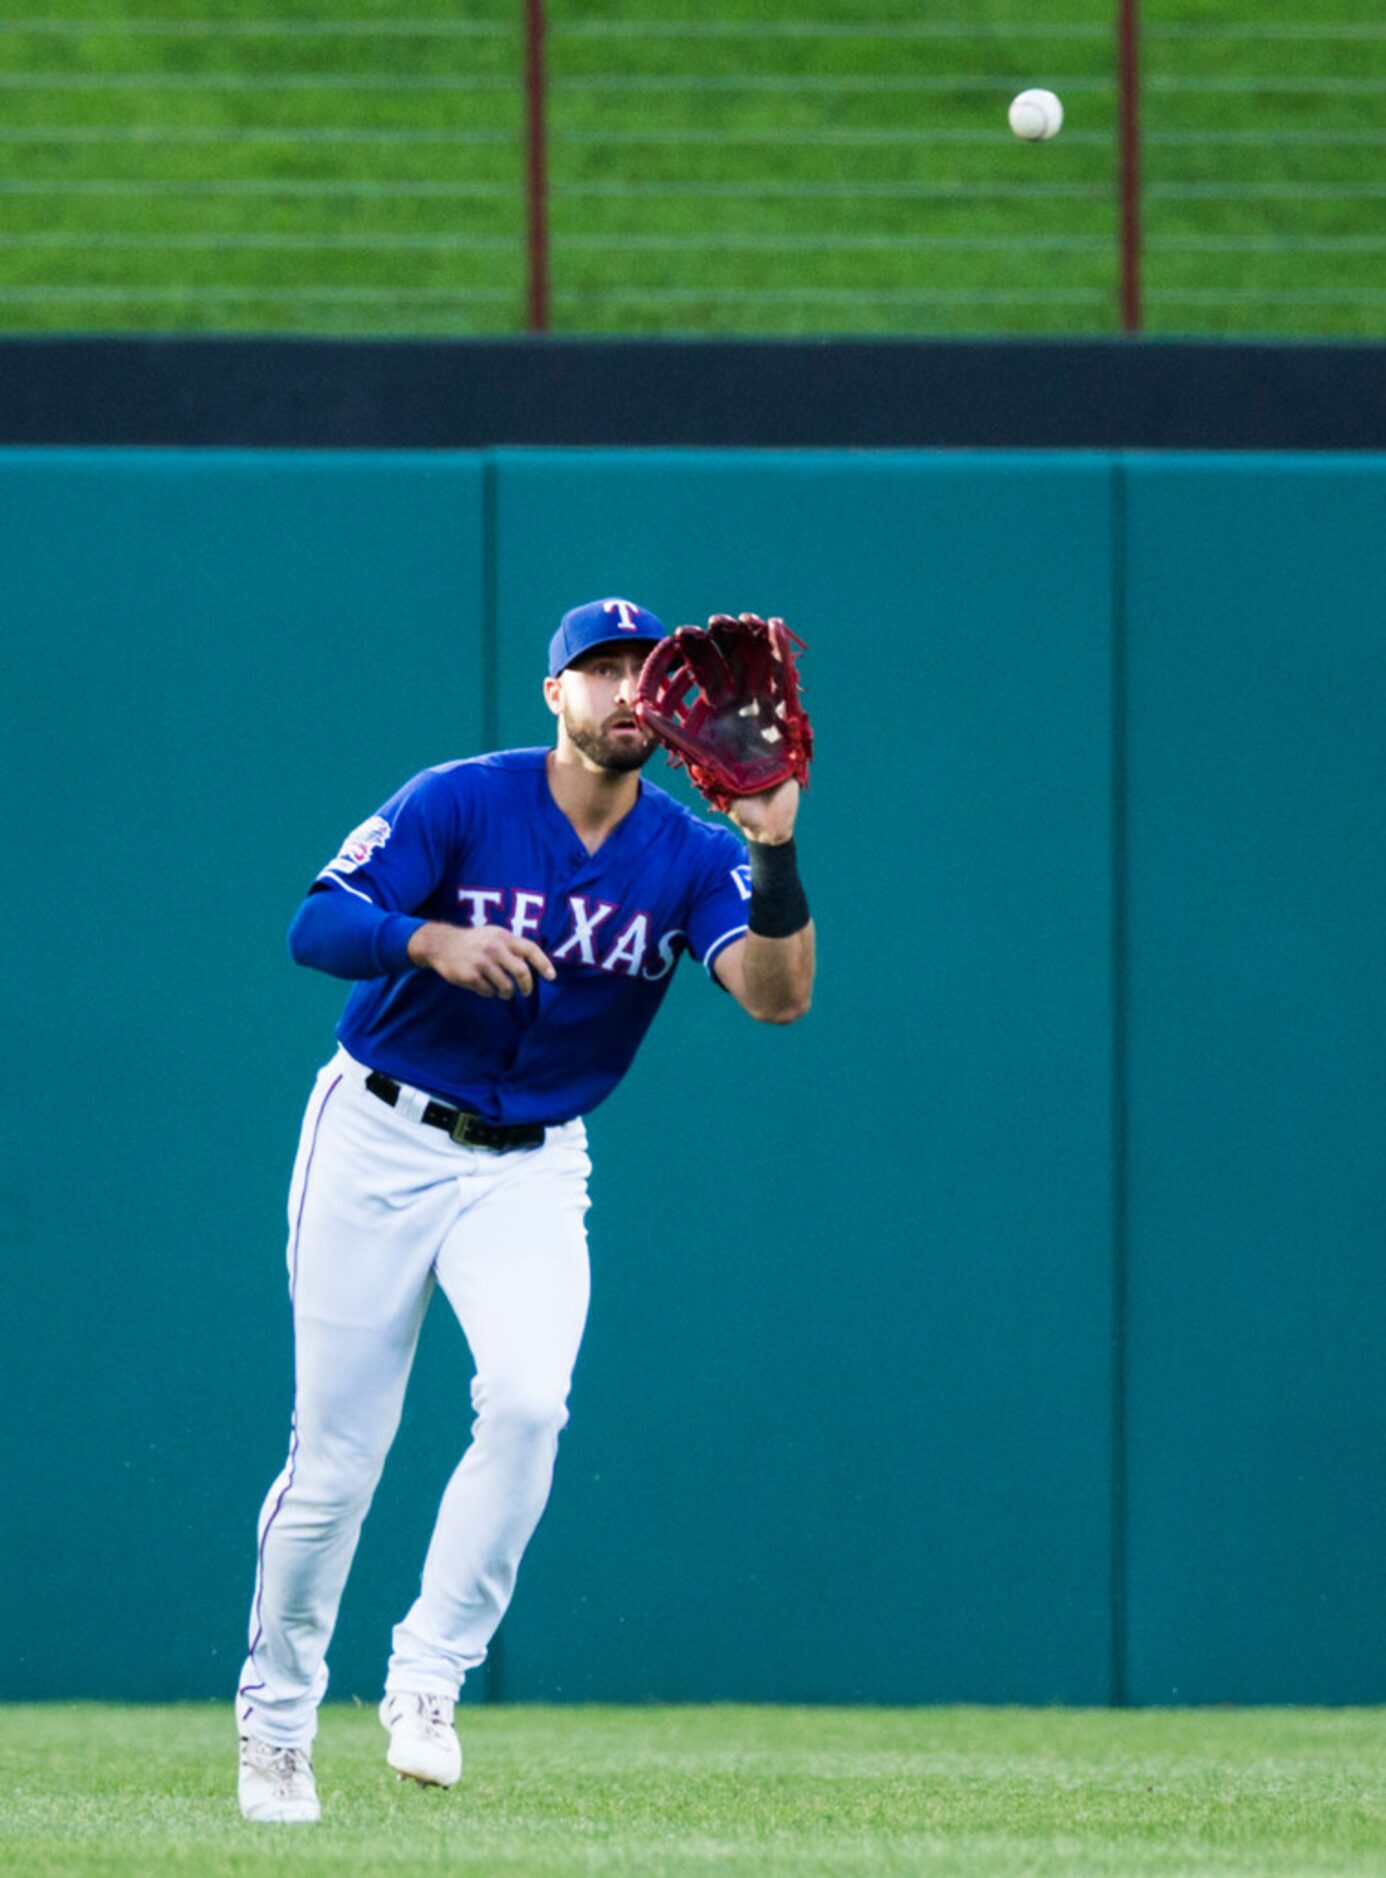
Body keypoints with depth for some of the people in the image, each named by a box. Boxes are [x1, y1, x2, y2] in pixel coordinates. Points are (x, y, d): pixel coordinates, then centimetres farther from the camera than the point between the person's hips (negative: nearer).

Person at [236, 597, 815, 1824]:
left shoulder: (691, 856, -4)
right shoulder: (460, 802, -11)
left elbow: (778, 995, -20)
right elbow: (315, 926, -20)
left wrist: (775, 853, -35)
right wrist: (433, 939, -38)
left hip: (531, 1169, 2)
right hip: (382, 1140, -2)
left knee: (527, 1399, -25)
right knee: (337, 1454, -1)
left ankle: (428, 1678, -12)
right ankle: (276, 1715, 20)